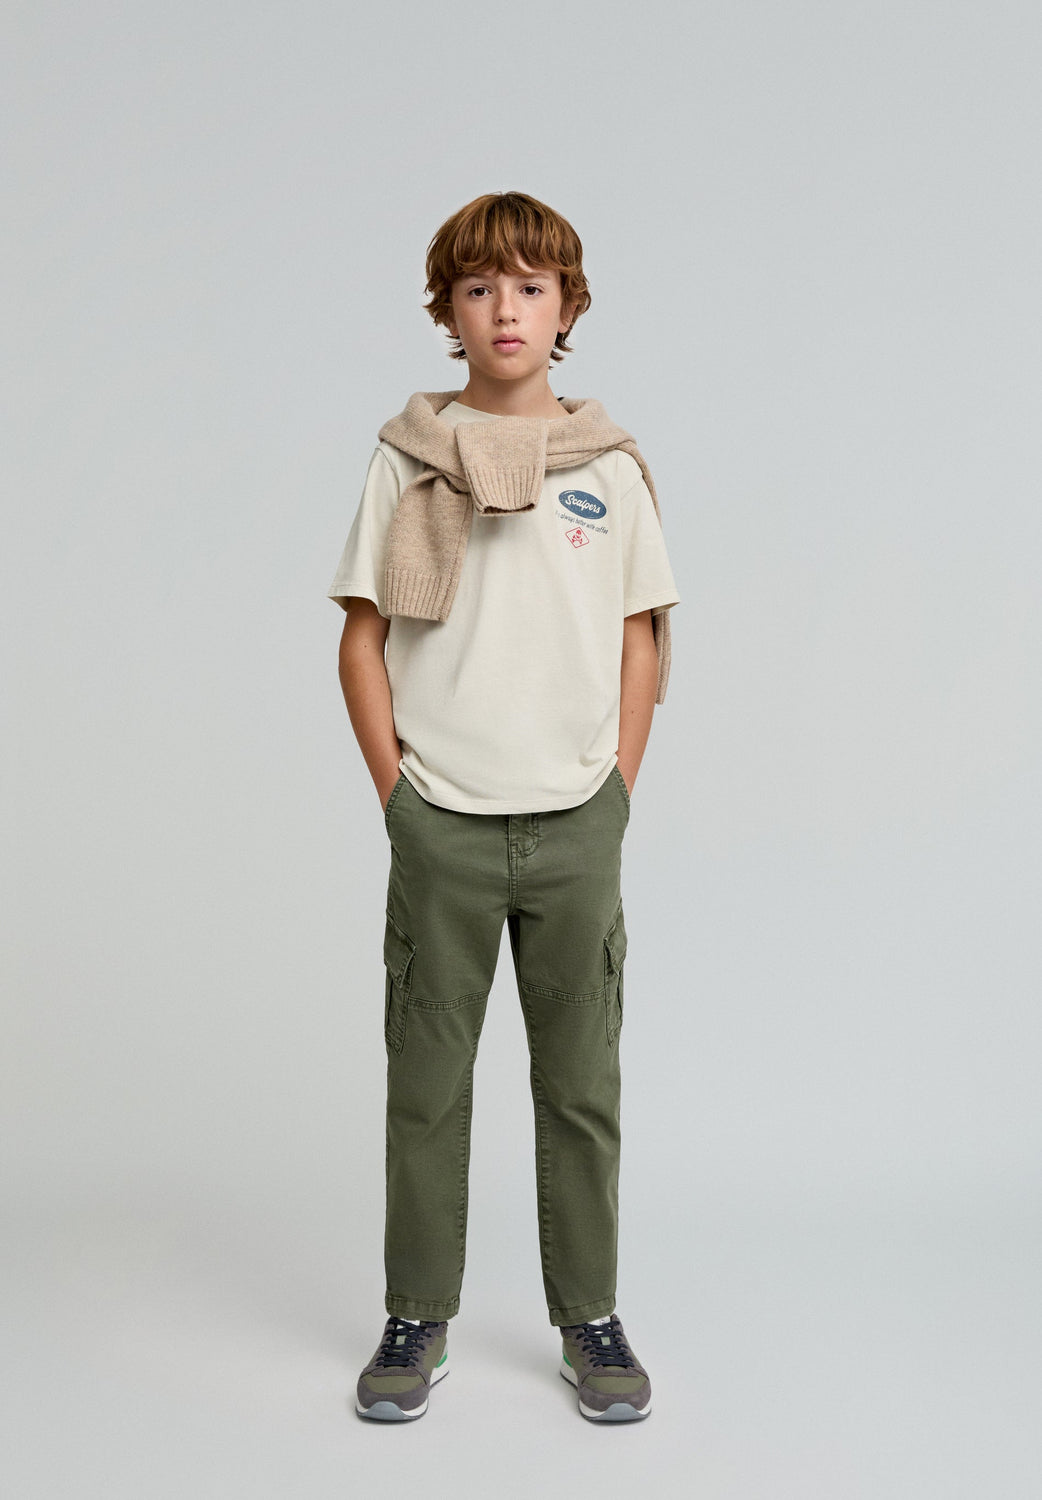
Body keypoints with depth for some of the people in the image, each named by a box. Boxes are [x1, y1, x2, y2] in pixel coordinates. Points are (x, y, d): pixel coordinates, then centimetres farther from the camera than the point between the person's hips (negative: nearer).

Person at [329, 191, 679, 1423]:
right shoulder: (407, 458, 1)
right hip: (440, 823, -1)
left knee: (580, 1083, 9)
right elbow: (363, 638, 2)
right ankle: (417, 1320, 23)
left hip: (576, 825, 1)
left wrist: (618, 789, 1)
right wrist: (396, 791, -3)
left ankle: (589, 1319, 24)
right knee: (426, 1080, 8)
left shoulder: (608, 464, 4)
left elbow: (642, 639, 8)